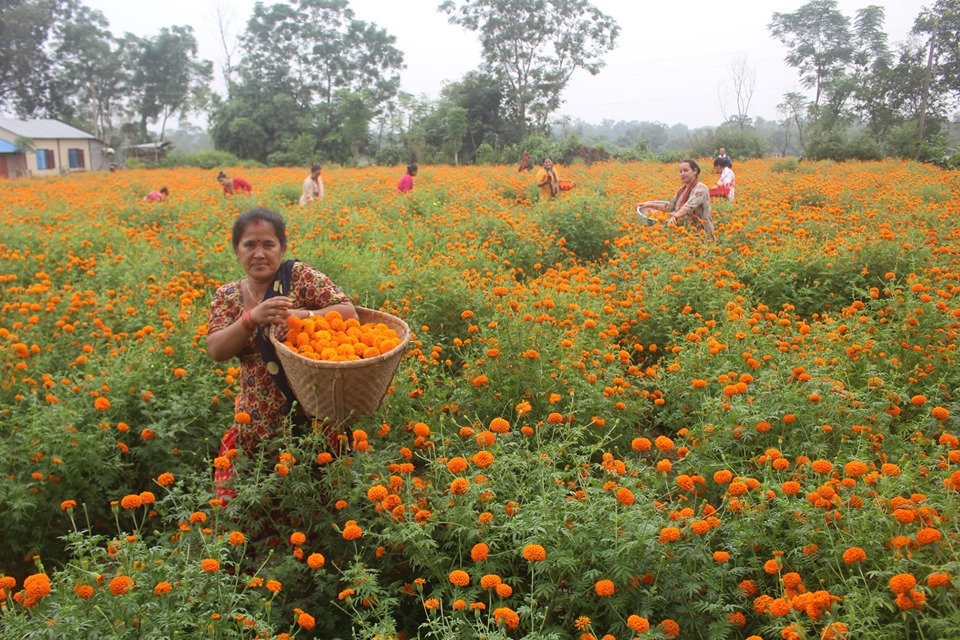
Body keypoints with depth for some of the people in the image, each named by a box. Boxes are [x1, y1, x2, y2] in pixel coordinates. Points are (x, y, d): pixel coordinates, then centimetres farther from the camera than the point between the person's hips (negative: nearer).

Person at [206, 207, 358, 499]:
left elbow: (349, 313, -13)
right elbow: (216, 350, -7)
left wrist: (300, 315, -29)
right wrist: (252, 317, -23)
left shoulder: (299, 276, -5)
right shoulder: (227, 296, 7)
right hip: (258, 420, 4)